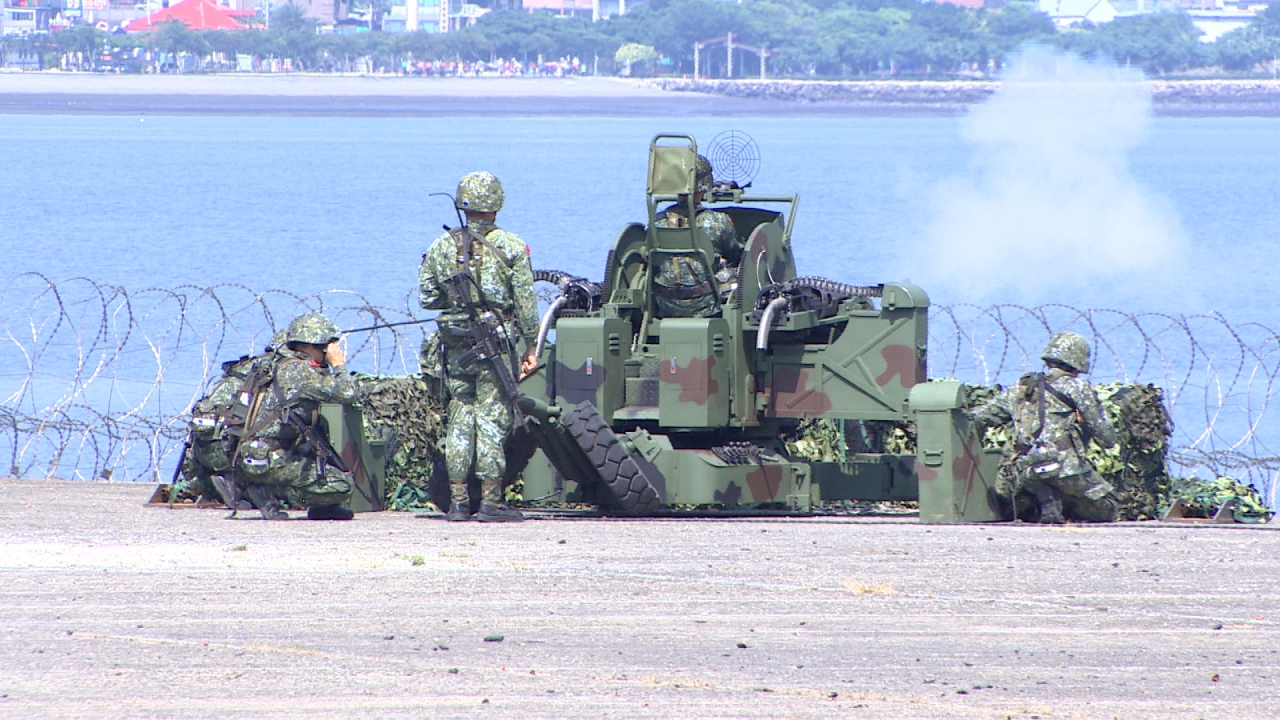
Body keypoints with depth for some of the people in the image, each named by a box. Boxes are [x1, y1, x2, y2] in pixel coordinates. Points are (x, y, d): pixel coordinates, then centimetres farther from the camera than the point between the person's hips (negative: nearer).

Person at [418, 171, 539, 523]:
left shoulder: (441, 247, 5)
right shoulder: (511, 246, -4)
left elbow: (426, 297, 7)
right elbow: (526, 302, -5)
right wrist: (531, 347, 2)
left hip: (456, 344, 3)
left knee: (459, 417, 9)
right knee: (493, 417, -1)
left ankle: (458, 500, 9)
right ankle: (491, 500, -3)